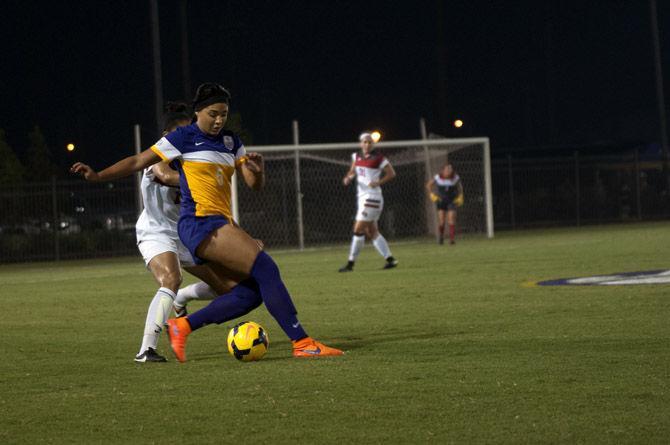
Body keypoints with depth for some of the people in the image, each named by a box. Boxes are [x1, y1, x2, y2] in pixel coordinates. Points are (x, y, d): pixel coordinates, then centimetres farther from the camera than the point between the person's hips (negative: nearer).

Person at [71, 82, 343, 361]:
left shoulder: (230, 142, 17)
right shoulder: (183, 138, -2)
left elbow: (254, 184, 12)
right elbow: (138, 162, 2)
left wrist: (257, 170, -11)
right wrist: (97, 176, -5)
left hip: (220, 225, 8)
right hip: (200, 223, -8)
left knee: (253, 290, -3)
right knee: (265, 268, -19)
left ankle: (183, 327, 3)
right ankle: (302, 343, -20)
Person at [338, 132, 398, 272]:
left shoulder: (378, 158, -10)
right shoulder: (356, 156, 9)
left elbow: (391, 173, -3)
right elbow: (353, 171, 22)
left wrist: (378, 182, -16)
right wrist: (348, 178, 1)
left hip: (372, 197, -8)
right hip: (362, 196, 8)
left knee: (358, 230, -9)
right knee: (372, 232, 10)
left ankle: (351, 263, -6)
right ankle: (390, 259, 15)